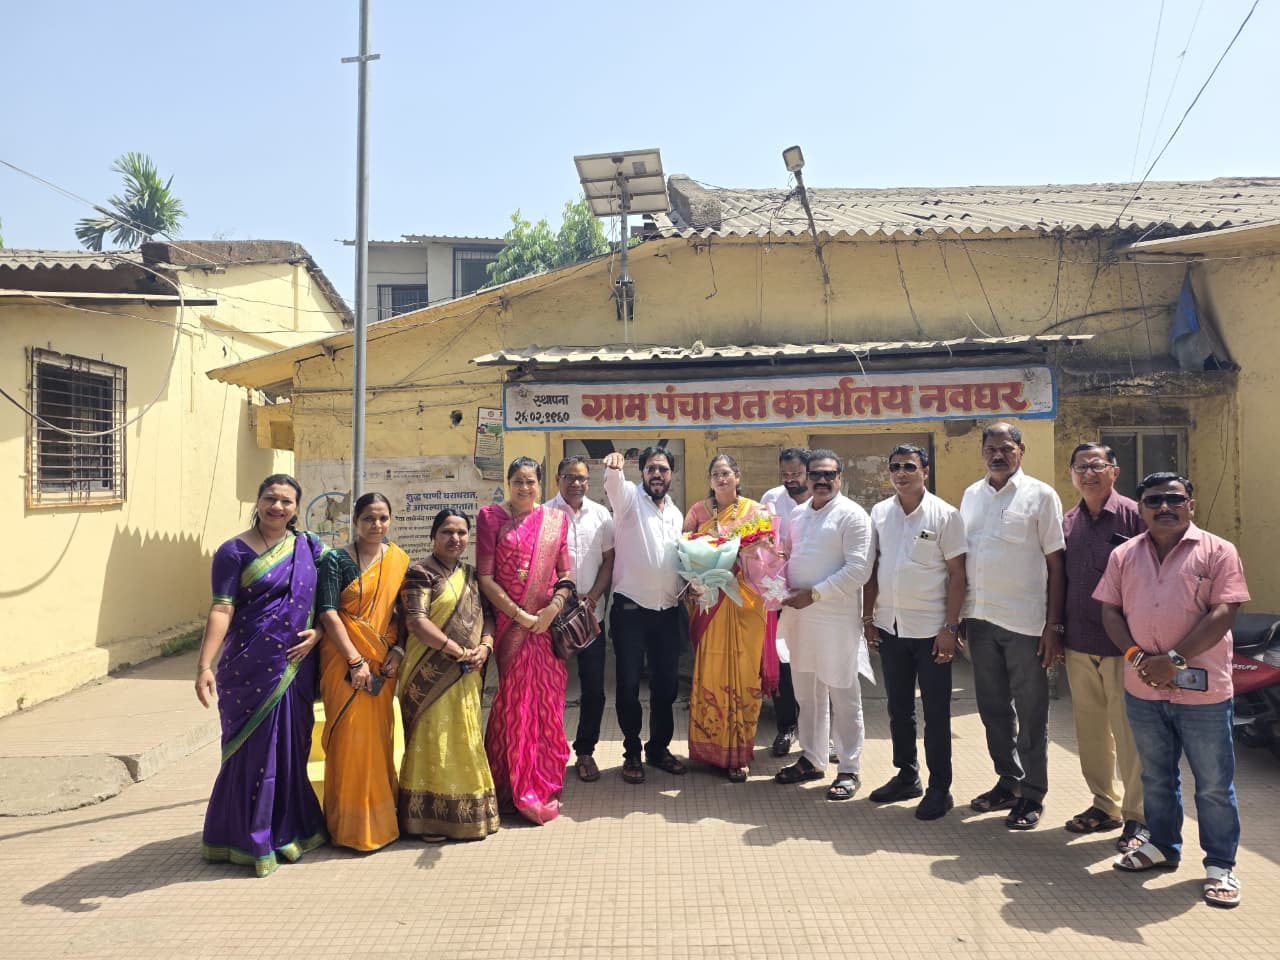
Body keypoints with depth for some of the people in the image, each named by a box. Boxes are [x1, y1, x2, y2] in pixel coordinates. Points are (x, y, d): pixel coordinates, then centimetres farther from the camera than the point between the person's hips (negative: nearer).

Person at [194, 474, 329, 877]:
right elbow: (221, 610, -13)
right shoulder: (234, 551, -5)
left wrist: (317, 632, -5)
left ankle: (290, 828, 29)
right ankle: (247, 840, 18)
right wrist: (204, 666, -21)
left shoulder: (309, 548, 6)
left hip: (295, 666, 4)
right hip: (251, 666, -4)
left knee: (292, 745, 12)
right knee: (253, 748, 3)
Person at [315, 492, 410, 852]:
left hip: (383, 661, 4)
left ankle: (380, 815, 24)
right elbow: (328, 613, -12)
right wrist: (356, 660, -16)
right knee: (351, 736, -3)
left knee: (380, 735, 9)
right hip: (346, 660, -4)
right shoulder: (337, 560, -6)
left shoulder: (399, 560, 7)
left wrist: (398, 650, -5)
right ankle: (351, 824, 12)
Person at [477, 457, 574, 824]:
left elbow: (565, 572, 9)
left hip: (549, 622, 3)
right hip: (510, 622, -2)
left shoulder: (556, 519, 9)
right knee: (513, 700, 1)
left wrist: (554, 607, -10)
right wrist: (520, 615, -11)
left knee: (548, 700, 5)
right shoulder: (490, 517, -1)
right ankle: (517, 786, 16)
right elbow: (485, 577, -5)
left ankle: (544, 786, 21)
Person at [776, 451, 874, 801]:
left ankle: (848, 770, 13)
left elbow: (858, 569, -16)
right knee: (807, 692, 15)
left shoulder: (852, 515, -8)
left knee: (843, 695, 2)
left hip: (837, 618, -7)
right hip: (799, 615, 7)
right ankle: (812, 758, 29)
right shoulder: (798, 514, 14)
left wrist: (814, 593, -17)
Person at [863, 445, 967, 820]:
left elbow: (957, 574, -7)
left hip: (930, 630, -4)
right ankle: (906, 777, 30)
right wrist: (868, 616, 6)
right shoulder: (879, 513, 5)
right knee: (899, 709, 15)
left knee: (936, 713, 5)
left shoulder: (945, 515, -7)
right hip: (889, 627, 4)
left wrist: (950, 627, -12)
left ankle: (939, 789, 18)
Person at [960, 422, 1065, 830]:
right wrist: (959, 616, 10)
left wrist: (1053, 625, -11)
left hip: (1025, 621, -5)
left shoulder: (1040, 495, -4)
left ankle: (1032, 795, 18)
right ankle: (1009, 782, 29)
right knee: (993, 707, 14)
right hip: (980, 617, 5)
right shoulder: (971, 495, 10)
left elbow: (1056, 565, -6)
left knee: (1031, 712, 5)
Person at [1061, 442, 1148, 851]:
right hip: (1078, 645, 5)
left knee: (1128, 732, 2)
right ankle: (1105, 805, 27)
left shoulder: (1133, 516, -6)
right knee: (1090, 729, 13)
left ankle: (1137, 816, 15)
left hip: (1123, 645, -5)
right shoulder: (1068, 522, 9)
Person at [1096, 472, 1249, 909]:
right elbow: (1110, 611, 5)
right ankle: (1162, 846, 35)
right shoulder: (1124, 555, 8)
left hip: (1202, 691, -3)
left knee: (1214, 783, 7)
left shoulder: (1217, 551, -3)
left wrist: (1175, 660, -18)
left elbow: (1223, 614, -12)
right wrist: (1138, 657, -10)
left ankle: (1220, 865, 22)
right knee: (1156, 776, 18)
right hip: (1142, 690, 4)